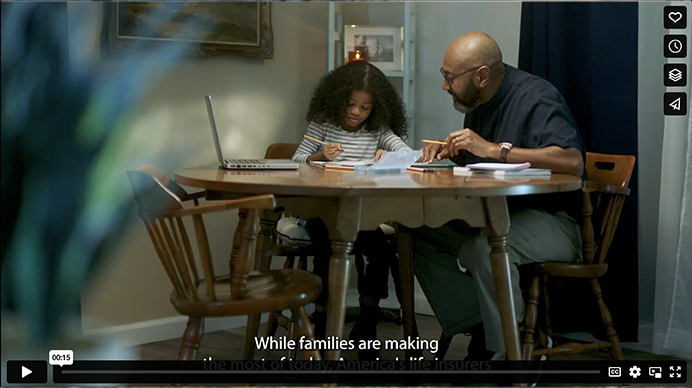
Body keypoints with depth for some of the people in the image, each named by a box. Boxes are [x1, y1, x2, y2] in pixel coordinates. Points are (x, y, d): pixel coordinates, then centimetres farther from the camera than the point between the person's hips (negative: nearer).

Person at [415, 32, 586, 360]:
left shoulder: (536, 98, -15)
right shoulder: (478, 102, 12)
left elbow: (572, 161, -32)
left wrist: (493, 149, -30)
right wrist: (449, 151, 8)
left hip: (551, 219, -9)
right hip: (494, 214, 9)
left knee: (485, 247, -37)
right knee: (419, 232, -8)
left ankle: (506, 349, -19)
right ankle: (478, 330, -8)